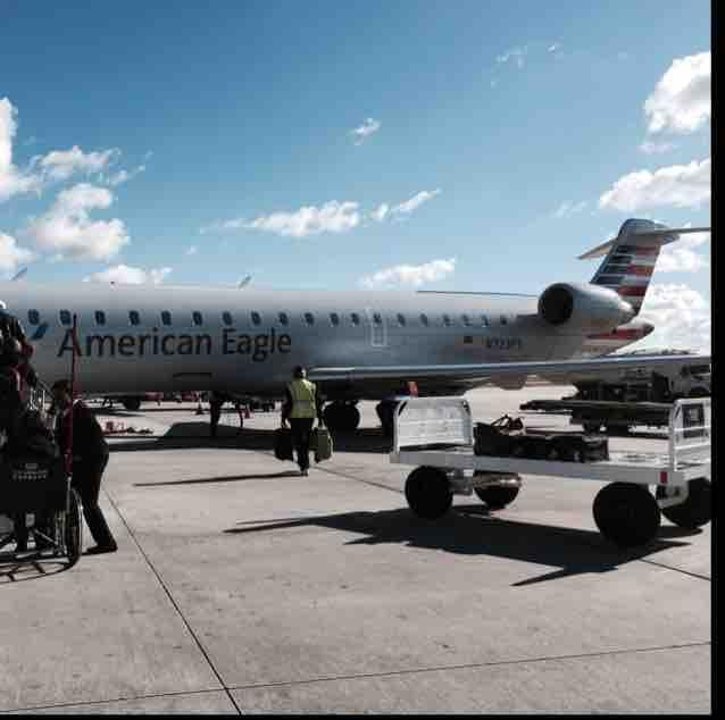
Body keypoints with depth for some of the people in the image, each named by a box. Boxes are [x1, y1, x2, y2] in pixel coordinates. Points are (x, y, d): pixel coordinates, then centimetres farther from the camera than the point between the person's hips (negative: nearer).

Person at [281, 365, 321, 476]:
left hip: (295, 417, -3)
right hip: (309, 416, 3)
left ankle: (303, 466, -6)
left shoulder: (290, 387, -2)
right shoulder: (312, 386, 6)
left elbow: (287, 404, -7)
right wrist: (319, 417, 12)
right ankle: (306, 466, 13)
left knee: (298, 441, 3)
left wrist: (283, 418, -3)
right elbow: (317, 403, 6)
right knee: (306, 441, 13)